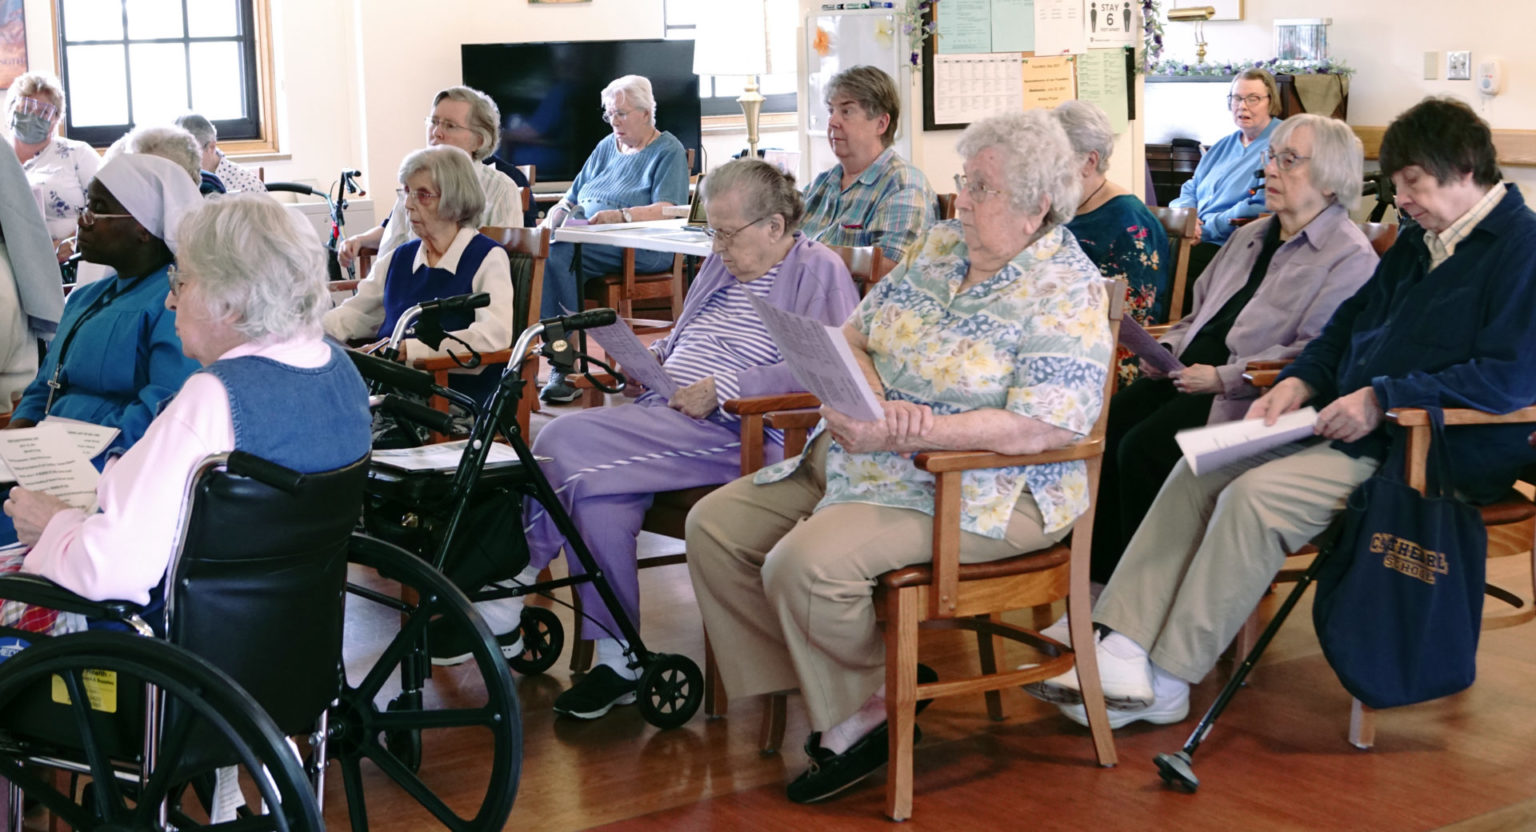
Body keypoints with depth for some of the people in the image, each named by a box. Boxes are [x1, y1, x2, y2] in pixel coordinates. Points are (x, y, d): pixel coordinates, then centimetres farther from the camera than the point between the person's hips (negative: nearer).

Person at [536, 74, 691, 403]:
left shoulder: (669, 151, 4)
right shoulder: (605, 148, 26)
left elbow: (667, 210, -12)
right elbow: (572, 197, 26)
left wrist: (620, 215, -27)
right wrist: (557, 213, 3)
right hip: (585, 237, 7)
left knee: (557, 255, -32)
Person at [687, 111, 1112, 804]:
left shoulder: (1066, 292, -13)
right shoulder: (939, 246, 11)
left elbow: (1040, 428, -24)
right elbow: (853, 337, 11)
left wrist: (901, 433, -25)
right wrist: (857, 396, -14)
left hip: (980, 490, -9)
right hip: (868, 461, 9)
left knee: (806, 563, -28)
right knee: (715, 525, 0)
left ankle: (862, 713, -2)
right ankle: (815, 692, 3)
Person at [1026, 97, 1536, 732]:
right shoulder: (1420, 239, 17)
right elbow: (1350, 321, 25)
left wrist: (1382, 398, -22)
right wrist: (1299, 382, 5)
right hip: (1353, 420, 10)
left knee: (1258, 494, -27)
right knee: (1198, 469, -5)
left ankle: (1165, 681, -21)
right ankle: (1124, 649, -13)